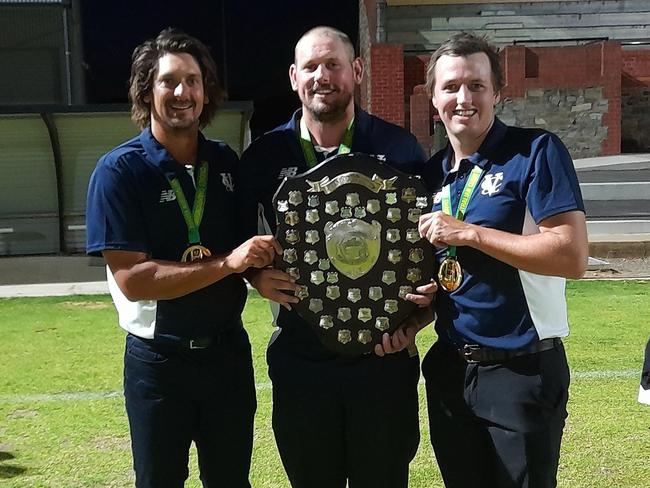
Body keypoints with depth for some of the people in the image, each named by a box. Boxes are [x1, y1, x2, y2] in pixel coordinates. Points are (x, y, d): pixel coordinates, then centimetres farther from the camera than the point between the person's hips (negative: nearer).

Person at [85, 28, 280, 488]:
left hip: (229, 351, 4)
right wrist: (228, 263, -25)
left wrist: (262, 270, -11)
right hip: (159, 362, -4)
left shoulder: (227, 162, 2)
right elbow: (132, 279, -19)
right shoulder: (120, 170, -12)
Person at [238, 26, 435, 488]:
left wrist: (418, 314, -14)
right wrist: (258, 275, -10)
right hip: (301, 358, 1)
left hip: (384, 357, -1)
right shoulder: (264, 155, 1)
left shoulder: (399, 148, -3)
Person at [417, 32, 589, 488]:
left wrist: (467, 232, -21)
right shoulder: (433, 172, 7)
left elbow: (572, 257, -22)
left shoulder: (537, 151, -11)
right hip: (449, 368, 6)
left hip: (523, 370, -6)